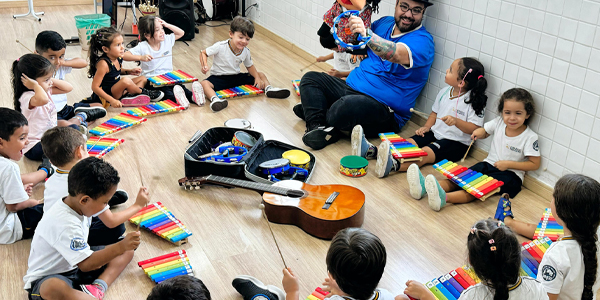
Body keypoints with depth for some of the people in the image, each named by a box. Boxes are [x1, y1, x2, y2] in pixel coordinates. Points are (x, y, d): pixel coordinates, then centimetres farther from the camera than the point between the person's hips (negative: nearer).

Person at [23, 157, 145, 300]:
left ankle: (99, 286, -20)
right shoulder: (65, 224, -31)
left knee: (127, 250, 0)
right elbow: (86, 264, -31)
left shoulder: (79, 207, -3)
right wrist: (120, 247, -35)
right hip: (46, 278, -9)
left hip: (77, 268, 9)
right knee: (52, 288, -45)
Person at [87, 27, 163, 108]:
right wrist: (112, 100, -32)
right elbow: (95, 87, -26)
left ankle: (129, 96, -12)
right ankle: (143, 92, -6)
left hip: (116, 90, 10)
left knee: (142, 79, 12)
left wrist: (129, 71, 2)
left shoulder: (118, 59, -2)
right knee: (126, 80, -33)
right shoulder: (103, 64, -26)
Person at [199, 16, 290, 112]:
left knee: (261, 75, 1)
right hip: (219, 77, -5)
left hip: (236, 77, 5)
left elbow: (249, 66, 11)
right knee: (204, 84, -37)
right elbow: (203, 53, -8)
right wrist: (205, 65, -28)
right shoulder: (220, 47, -18)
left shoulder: (246, 51, -4)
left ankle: (268, 89, -25)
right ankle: (214, 99, -63)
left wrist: (257, 78, -7)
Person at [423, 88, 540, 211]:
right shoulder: (499, 122, 2)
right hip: (488, 164, 6)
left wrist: (509, 164, -16)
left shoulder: (530, 137, -11)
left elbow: (535, 164, -8)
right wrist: (480, 132, -6)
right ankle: (425, 187, -44)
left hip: (509, 174, -5)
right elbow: (484, 133, 20)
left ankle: (444, 197, -59)